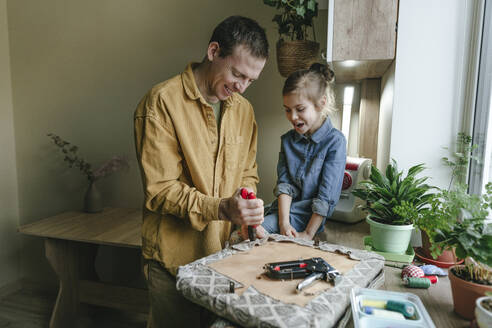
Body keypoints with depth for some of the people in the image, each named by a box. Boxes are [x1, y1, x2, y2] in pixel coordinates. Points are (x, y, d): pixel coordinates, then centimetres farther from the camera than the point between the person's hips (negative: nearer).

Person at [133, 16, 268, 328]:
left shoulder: (244, 109, 6)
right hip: (173, 257, -5)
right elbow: (160, 190, -17)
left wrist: (248, 208, -6)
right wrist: (221, 208, -29)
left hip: (224, 253, 6)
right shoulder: (162, 102, -14)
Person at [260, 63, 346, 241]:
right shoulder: (287, 140, 7)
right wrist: (284, 223, -15)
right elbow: (284, 183, -2)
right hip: (283, 209, 5)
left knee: (259, 231, -25)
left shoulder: (335, 141, -10)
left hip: (309, 214, -5)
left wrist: (308, 234, -15)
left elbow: (327, 195, -13)